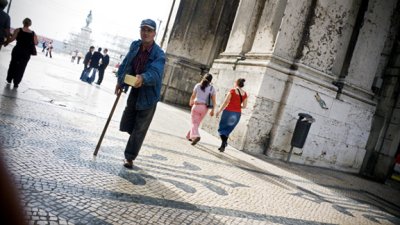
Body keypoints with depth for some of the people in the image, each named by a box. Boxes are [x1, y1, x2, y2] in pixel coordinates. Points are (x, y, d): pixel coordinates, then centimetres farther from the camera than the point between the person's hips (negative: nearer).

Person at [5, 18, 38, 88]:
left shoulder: (18, 30, -7)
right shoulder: (33, 33, -2)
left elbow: (12, 39, -14)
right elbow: (36, 43, -2)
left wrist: (6, 43, 2)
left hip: (17, 50, -1)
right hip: (27, 53, 1)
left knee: (13, 64, 19)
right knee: (21, 68, 9)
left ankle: (9, 79, 28)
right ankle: (16, 83, 10)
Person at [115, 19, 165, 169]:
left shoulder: (159, 54, -21)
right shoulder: (135, 45, -2)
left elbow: (155, 73, -37)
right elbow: (125, 64, 8)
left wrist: (142, 78, -56)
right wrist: (120, 81, 2)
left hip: (149, 95, -5)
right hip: (135, 91, 6)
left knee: (139, 129, 2)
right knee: (126, 126, 13)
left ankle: (130, 157, 17)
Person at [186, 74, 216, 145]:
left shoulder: (198, 85, -1)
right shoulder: (212, 88, 2)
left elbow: (193, 96, 8)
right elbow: (213, 100, -3)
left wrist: (190, 102, 27)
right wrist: (212, 110, 1)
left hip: (196, 106, -3)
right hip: (205, 108, 3)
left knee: (194, 123, -3)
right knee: (197, 123, 18)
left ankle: (196, 136, -27)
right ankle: (189, 136, 29)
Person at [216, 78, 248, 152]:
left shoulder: (232, 91, -8)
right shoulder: (244, 94, 5)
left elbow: (225, 102, -10)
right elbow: (244, 106, 5)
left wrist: (219, 111, -4)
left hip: (228, 111, -5)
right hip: (237, 114, 5)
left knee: (221, 129, 8)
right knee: (228, 130, 16)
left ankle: (224, 141, -14)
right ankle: (223, 146, 14)